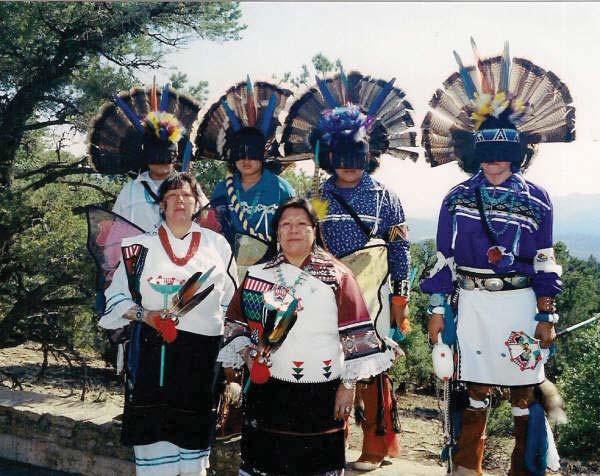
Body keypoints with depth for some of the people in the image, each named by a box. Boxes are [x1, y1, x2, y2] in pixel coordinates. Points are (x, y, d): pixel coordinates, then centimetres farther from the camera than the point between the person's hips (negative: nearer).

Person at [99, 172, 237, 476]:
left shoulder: (217, 245, 10)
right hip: (152, 351, -1)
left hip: (203, 355, 2)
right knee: (155, 426, -4)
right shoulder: (141, 245, 4)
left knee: (195, 433, 7)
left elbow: (230, 301, 15)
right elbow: (116, 298, 4)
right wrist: (145, 315, -14)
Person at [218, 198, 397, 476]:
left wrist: (348, 384, -5)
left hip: (322, 394, -2)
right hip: (267, 389, 2)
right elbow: (235, 321, 15)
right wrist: (247, 353, -2)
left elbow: (356, 333, -2)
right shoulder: (258, 275, 9)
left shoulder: (336, 275, 1)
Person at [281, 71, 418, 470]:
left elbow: (401, 250, 4)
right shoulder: (318, 197, 8)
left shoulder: (385, 197, 3)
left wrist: (400, 298, 0)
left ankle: (377, 446, 12)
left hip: (370, 294, -3)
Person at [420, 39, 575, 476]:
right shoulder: (458, 198, 4)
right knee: (475, 388, 10)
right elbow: (444, 258, 6)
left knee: (525, 390, 7)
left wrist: (547, 317, -1)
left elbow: (545, 263, 2)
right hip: (471, 304, 1)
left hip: (520, 304, -1)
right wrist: (437, 309, 3)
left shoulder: (536, 199, 1)